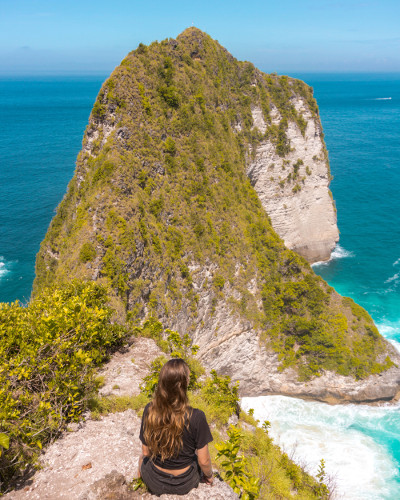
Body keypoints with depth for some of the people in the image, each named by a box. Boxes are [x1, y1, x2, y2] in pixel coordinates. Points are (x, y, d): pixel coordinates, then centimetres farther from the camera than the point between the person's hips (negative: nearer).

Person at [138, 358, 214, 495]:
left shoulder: (149, 411, -22)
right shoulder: (196, 417, -29)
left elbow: (146, 451, -8)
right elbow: (203, 461, -18)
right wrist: (209, 475, 5)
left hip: (154, 483, 1)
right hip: (184, 485, -1)